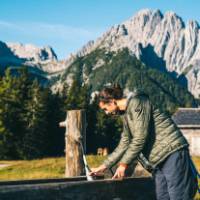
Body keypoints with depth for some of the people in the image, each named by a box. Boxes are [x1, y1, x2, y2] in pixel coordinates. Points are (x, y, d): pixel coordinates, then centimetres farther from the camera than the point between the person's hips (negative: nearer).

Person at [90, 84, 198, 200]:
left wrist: (124, 163, -10)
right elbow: (124, 145, 25)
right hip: (158, 159, 9)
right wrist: (104, 166, 24)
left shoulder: (136, 102, -8)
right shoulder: (125, 115, 20)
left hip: (172, 152, -9)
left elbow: (140, 137, -15)